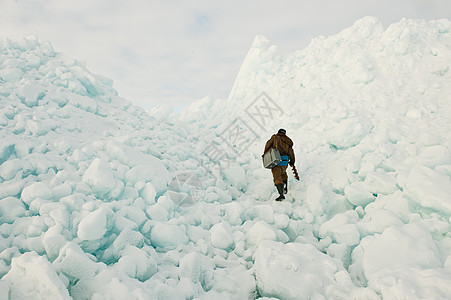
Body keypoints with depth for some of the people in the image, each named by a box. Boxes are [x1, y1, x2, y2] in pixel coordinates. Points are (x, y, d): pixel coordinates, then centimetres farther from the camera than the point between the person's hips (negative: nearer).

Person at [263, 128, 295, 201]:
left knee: (277, 177, -10)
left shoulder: (275, 138, 5)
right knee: (283, 173, 30)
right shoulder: (287, 142, 15)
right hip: (285, 160, 5)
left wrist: (265, 153, 8)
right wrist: (292, 162, 24)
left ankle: (281, 194, -22)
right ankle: (285, 189, 42)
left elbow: (268, 144, -4)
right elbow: (291, 152, 13)